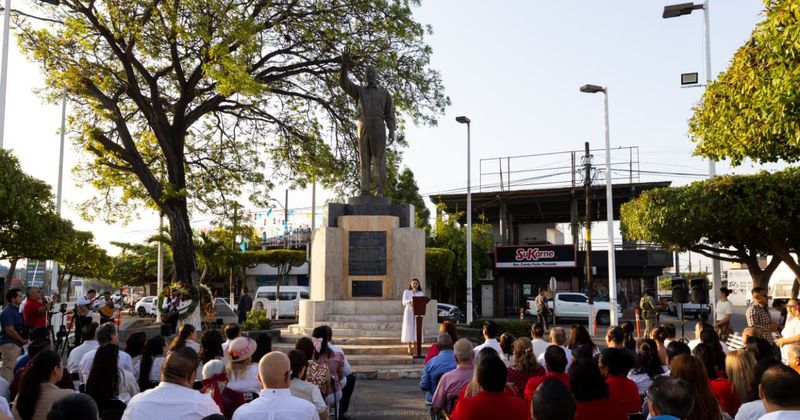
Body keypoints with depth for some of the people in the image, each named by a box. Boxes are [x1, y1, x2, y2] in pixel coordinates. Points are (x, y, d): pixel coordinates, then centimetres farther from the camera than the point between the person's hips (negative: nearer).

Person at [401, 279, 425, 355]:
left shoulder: (421, 293, 14)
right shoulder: (407, 292, 9)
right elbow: (404, 302, -5)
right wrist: (410, 301, -25)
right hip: (409, 312, -1)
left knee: (417, 329, -5)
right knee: (409, 329, -6)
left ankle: (415, 347, -3)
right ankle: (409, 347, -3)